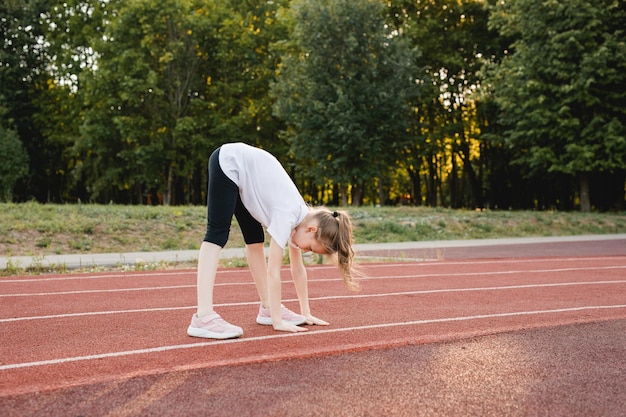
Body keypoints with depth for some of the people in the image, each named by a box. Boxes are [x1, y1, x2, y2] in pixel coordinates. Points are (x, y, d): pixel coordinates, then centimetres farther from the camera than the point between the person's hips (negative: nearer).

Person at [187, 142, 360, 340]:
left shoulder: (301, 217, -2)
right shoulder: (288, 215, -25)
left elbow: (298, 269, 7)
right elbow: (273, 272, -25)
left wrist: (306, 313, 9)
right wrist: (277, 321, -22)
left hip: (241, 168, 9)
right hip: (228, 162, -9)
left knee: (254, 238, 6)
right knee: (218, 234, -18)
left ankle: (267, 308, 10)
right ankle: (203, 317, -25)